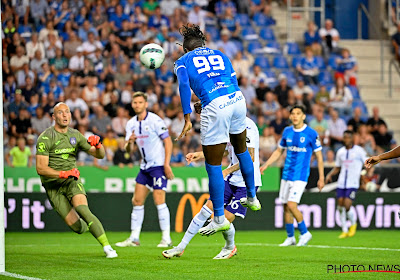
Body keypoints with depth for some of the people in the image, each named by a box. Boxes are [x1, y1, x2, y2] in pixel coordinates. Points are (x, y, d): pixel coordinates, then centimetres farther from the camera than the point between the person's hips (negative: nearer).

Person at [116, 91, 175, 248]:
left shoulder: (155, 120, -11)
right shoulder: (131, 124, 9)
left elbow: (168, 142, -11)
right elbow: (128, 150, 9)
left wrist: (166, 164, -17)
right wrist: (129, 142, -15)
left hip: (158, 165, -7)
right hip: (145, 167, 7)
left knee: (159, 200, -12)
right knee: (137, 201, 4)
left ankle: (166, 239, -8)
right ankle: (134, 238, 9)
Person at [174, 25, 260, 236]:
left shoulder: (183, 61, 14)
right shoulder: (220, 56, 25)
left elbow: (184, 85, -5)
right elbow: (234, 82, 20)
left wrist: (187, 119, -10)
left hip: (215, 108, -5)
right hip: (237, 99, 5)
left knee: (213, 165, 5)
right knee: (241, 150, 30)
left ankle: (219, 219, 10)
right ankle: (252, 198, 42)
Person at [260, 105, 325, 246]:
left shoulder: (311, 134, -6)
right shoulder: (287, 132, 8)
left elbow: (319, 156, -1)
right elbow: (278, 151, 20)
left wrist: (321, 178, -3)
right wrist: (265, 165, 10)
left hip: (301, 176, -5)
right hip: (286, 175, 5)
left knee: (291, 204, -17)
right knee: (285, 206, 6)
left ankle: (305, 233, 1)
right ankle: (290, 238, 18)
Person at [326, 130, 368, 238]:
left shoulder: (359, 151, -1)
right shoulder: (340, 152, 12)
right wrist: (330, 174, 4)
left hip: (353, 184, -5)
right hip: (341, 184, 5)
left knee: (347, 206, -14)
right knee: (341, 207, 1)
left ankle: (353, 224, 14)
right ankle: (344, 230, 14)